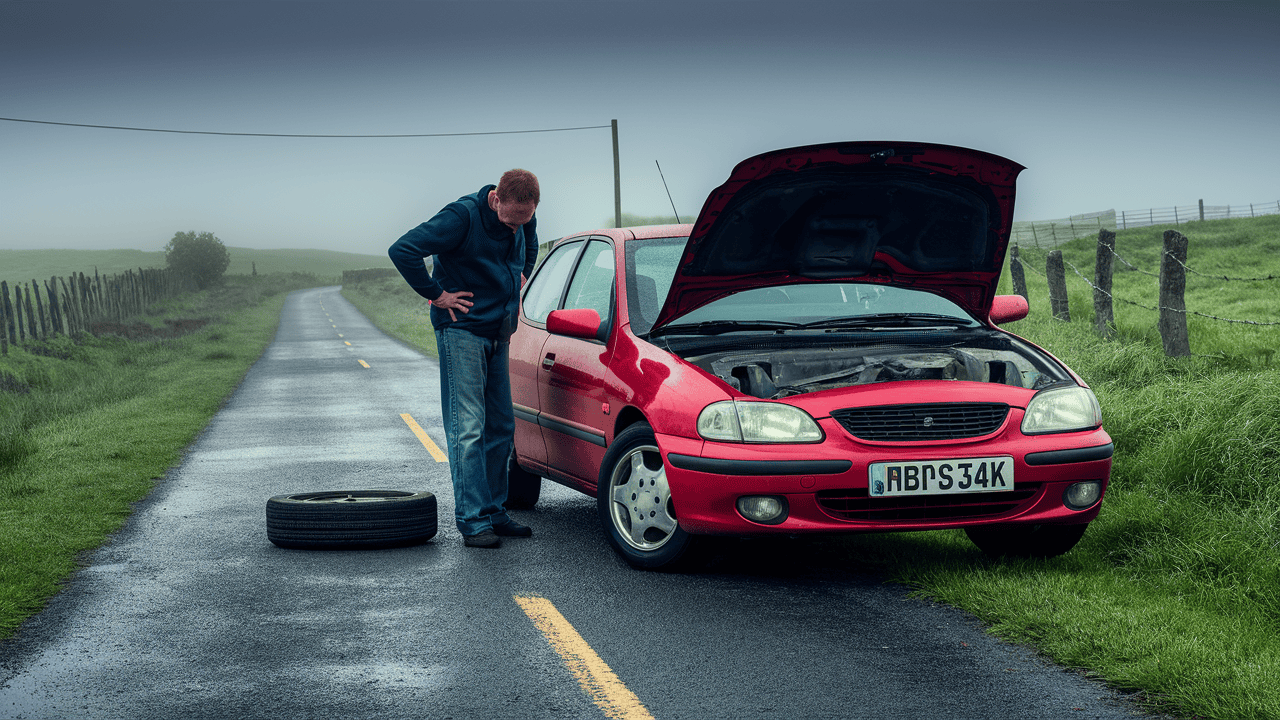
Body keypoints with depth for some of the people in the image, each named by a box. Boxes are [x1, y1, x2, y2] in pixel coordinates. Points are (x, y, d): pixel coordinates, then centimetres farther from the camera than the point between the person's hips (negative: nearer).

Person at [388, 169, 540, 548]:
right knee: (468, 428, -10)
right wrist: (436, 294, -18)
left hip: (497, 333, 7)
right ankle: (473, 521, -10)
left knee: (501, 427, 9)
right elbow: (402, 250, -25)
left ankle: (494, 512, 17)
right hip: (461, 330, -7)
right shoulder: (463, 216, -20)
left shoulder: (523, 220, 2)